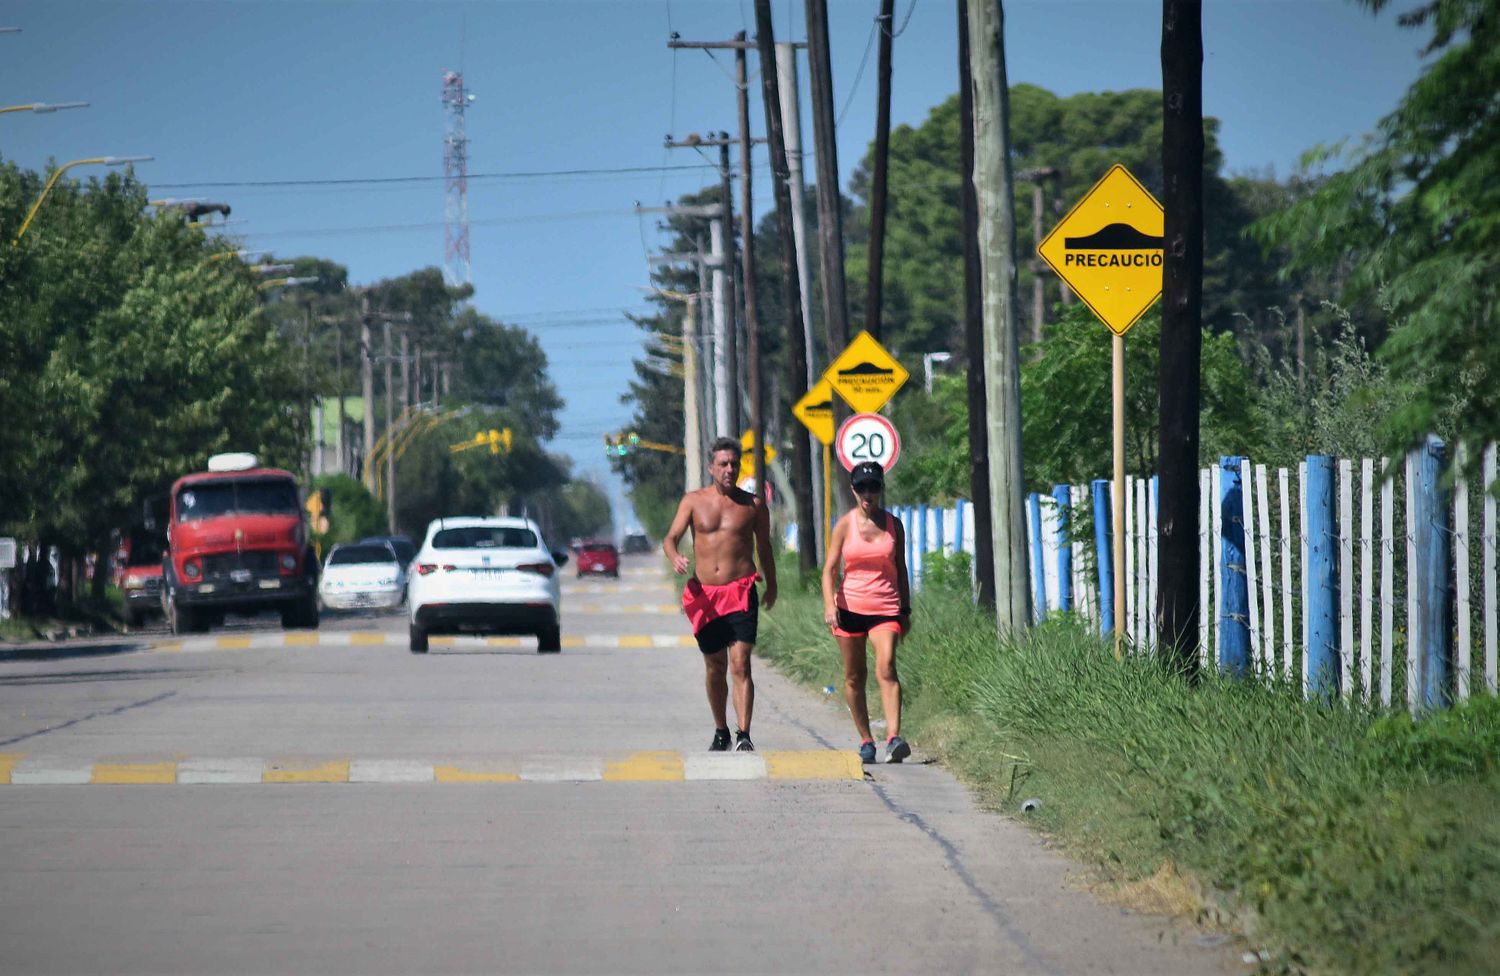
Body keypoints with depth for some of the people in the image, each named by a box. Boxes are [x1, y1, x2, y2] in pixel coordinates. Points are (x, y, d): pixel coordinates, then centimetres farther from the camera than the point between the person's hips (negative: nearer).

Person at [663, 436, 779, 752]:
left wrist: (771, 584, 28)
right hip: (704, 595, 2)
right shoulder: (693, 501, 5)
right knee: (715, 667, 12)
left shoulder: (753, 504, 5)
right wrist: (675, 557, -24)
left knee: (740, 664, -15)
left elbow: (764, 546, 18)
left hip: (741, 593, -2)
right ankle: (720, 732, 27)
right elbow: (670, 538, -1)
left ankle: (744, 735, -21)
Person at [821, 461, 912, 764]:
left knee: (886, 667, -19)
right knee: (854, 676, 6)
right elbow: (830, 569, -1)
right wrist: (829, 605, -15)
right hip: (851, 607, 1)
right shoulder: (845, 525, 1)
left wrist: (906, 610, 13)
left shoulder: (893, 524, 6)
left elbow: (900, 569, 14)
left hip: (886, 608, -1)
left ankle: (893, 738, -30)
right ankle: (865, 740, 19)